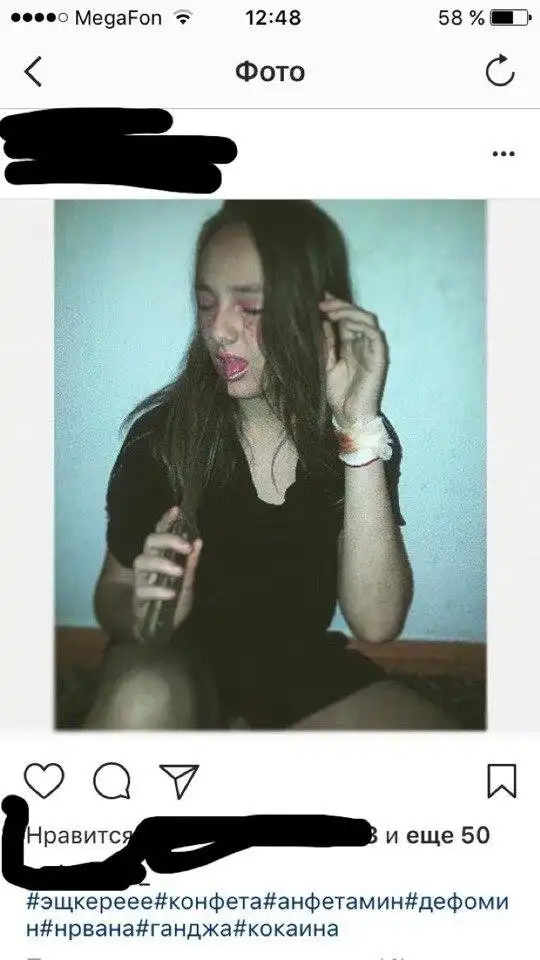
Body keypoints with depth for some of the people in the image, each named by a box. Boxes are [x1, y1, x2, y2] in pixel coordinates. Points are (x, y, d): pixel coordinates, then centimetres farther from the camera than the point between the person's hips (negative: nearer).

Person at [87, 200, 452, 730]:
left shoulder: (366, 435, -9)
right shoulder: (162, 431, -12)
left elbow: (375, 622, -21)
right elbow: (112, 592, -4)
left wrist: (359, 431, -29)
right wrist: (143, 612, -29)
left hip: (303, 666, 3)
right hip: (182, 660, -2)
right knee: (144, 698, -35)